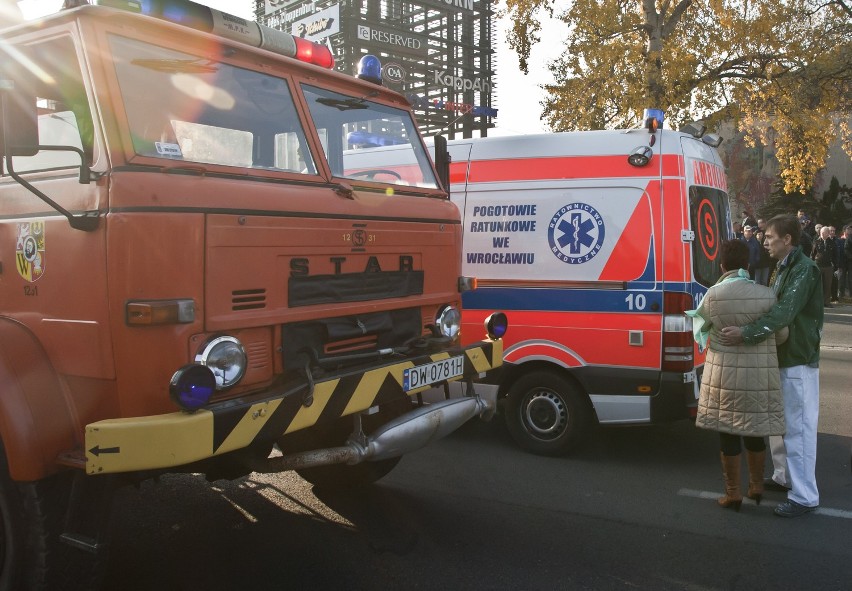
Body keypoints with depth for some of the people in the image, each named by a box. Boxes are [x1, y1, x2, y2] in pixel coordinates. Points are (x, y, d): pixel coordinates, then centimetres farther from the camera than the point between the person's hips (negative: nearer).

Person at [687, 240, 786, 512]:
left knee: (728, 432, 9)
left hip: (725, 372, -2)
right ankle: (757, 486, 30)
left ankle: (733, 493, 17)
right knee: (755, 431, 18)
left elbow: (701, 325, 5)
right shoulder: (766, 294, -7)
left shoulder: (714, 294, -11)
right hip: (760, 373, 2)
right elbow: (782, 334, 1)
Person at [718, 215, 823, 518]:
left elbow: (784, 312, -28)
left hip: (798, 360, -10)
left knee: (797, 427, -6)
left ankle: (805, 496, 1)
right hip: (783, 356, 10)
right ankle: (784, 477, 33)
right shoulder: (784, 268, 14)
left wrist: (745, 333, -36)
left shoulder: (804, 269, -17)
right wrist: (746, 330, 5)